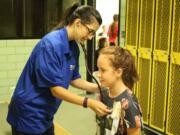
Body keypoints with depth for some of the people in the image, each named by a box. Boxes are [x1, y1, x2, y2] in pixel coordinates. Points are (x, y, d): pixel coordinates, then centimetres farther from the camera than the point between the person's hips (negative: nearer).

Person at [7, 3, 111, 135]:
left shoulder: (74, 47, 0)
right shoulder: (51, 44, -25)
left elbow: (74, 79, 8)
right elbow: (56, 89, -25)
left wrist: (99, 88, -5)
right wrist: (88, 103, -28)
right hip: (29, 116, -8)